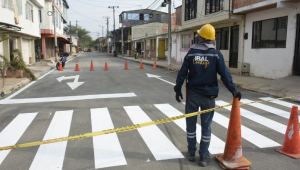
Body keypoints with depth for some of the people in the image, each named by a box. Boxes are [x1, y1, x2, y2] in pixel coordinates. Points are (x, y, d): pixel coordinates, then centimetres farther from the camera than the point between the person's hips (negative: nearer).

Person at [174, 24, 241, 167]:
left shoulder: (191, 53, -2)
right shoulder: (216, 54, -6)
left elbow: (182, 73, -1)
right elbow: (224, 74, -8)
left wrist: (178, 89, 8)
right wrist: (233, 91, -2)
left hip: (192, 94, 1)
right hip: (208, 95, 0)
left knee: (191, 124, 14)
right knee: (206, 126, 10)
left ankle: (191, 152, 24)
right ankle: (204, 156, 17)